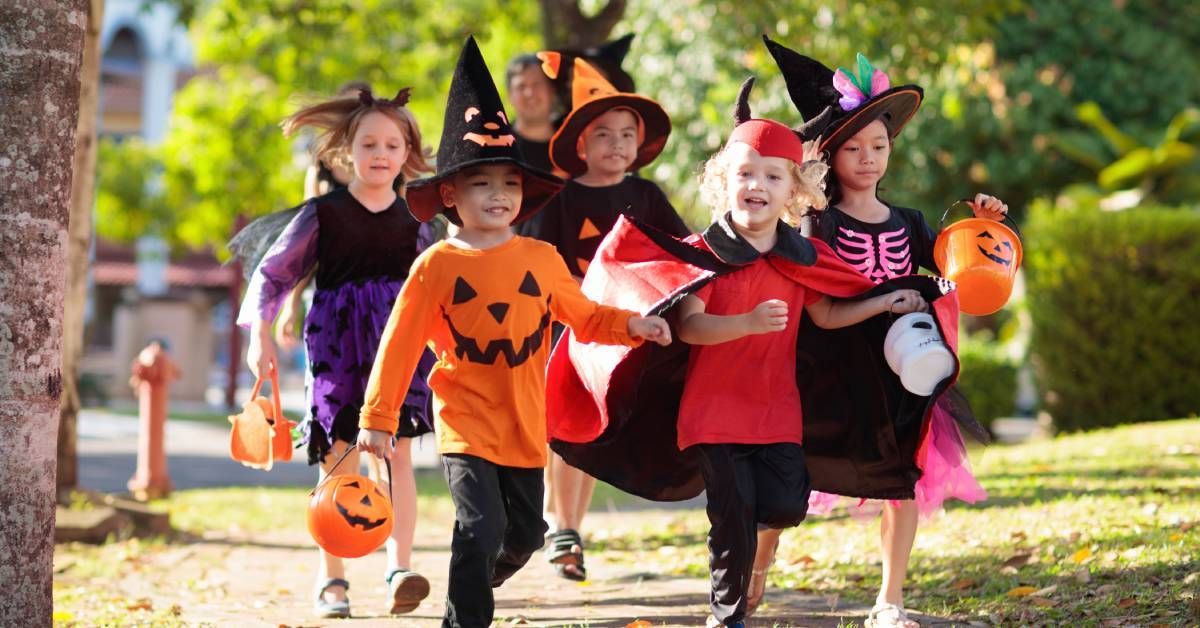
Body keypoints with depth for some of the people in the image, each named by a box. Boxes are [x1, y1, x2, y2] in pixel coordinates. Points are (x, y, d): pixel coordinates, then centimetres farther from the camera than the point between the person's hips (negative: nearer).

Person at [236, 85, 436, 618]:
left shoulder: (413, 219, 7)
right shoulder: (323, 214, 0)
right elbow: (273, 272, 4)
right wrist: (260, 333, -2)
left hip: (398, 347, 1)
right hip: (336, 345, -1)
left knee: (398, 453, -9)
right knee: (338, 459, 0)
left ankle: (400, 570, -13)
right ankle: (331, 579, 9)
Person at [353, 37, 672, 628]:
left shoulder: (541, 260, 1)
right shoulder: (437, 266, -8)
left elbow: (584, 317, 13)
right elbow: (400, 342, -7)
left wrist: (631, 324, -5)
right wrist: (377, 416, -9)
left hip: (524, 423, 5)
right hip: (465, 420, -4)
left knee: (524, 532, 16)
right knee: (481, 526, -18)